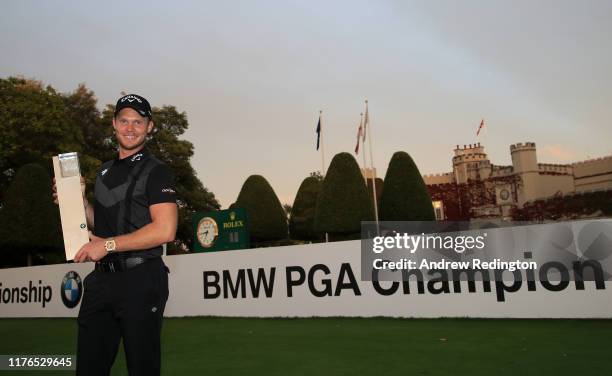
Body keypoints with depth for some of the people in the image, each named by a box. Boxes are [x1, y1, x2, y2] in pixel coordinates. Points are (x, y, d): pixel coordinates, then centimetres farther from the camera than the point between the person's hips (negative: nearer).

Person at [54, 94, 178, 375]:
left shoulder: (156, 171, -6)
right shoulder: (105, 171, 18)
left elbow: (165, 231, -18)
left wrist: (108, 245, -15)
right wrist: (79, 201, 8)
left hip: (141, 280, -7)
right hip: (102, 279, 7)